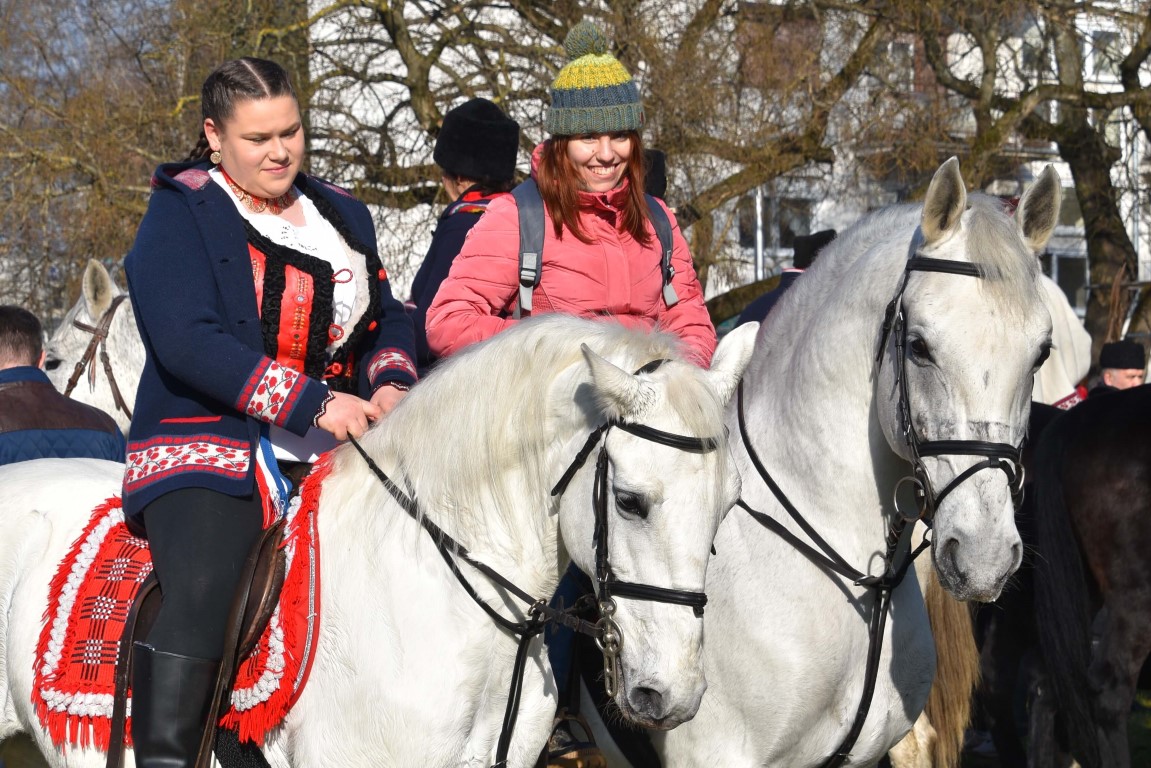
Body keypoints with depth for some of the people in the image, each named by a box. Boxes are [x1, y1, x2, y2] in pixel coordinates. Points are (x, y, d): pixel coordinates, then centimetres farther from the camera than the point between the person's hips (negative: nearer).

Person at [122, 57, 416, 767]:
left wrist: (392, 382, -3)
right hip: (213, 446, -6)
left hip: (340, 447, 6)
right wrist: (313, 403, -23)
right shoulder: (180, 215, -2)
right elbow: (189, 341, -15)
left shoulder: (341, 215, 17)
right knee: (201, 595, -31)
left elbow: (387, 319, 22)